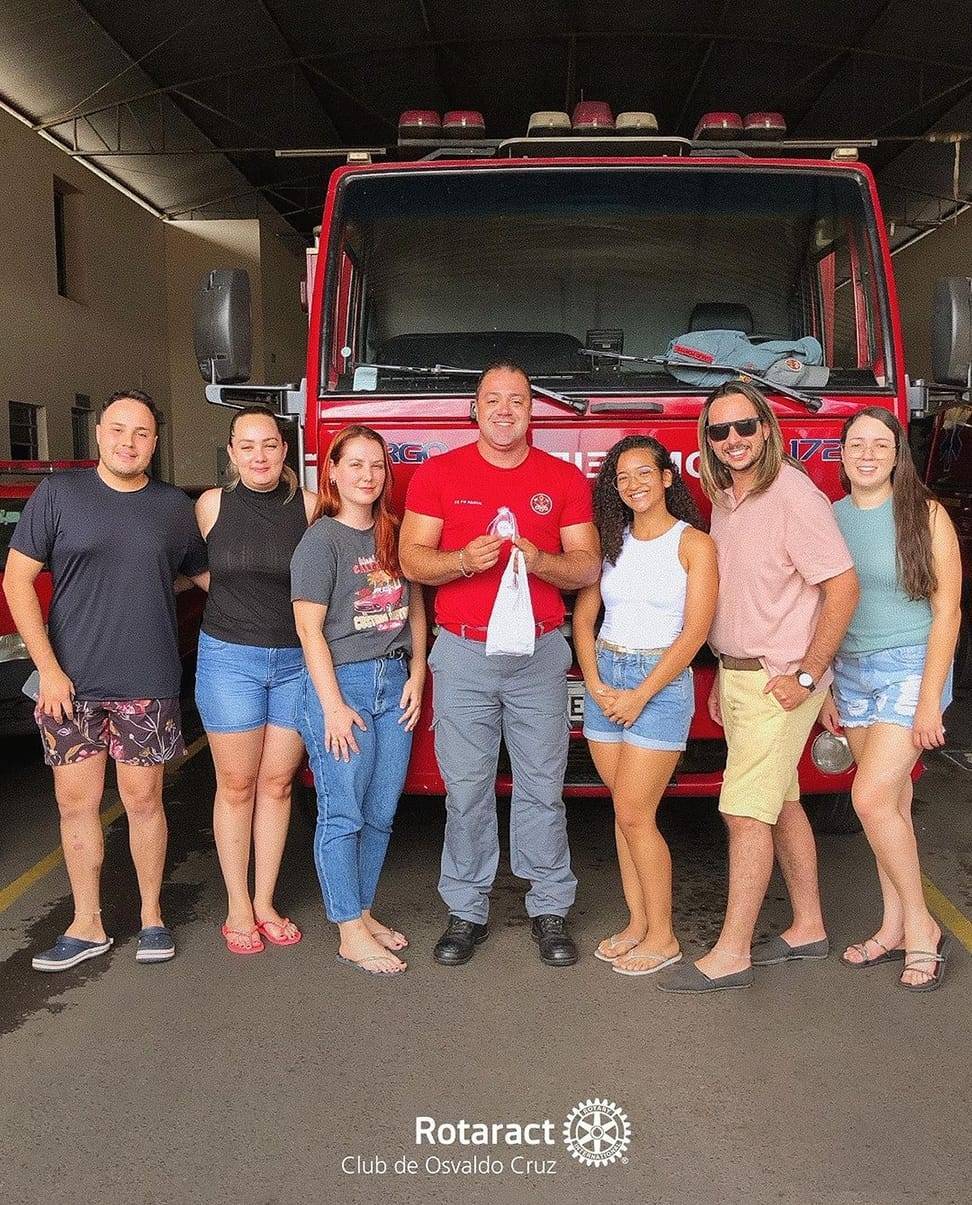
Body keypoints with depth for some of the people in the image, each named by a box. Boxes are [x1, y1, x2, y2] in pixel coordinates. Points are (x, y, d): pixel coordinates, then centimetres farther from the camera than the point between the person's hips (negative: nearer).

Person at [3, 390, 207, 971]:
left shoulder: (176, 506, 5)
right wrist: (48, 668, -8)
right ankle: (88, 925, 23)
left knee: (143, 799, 8)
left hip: (147, 684, 0)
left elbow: (208, 574, 17)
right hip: (71, 682, 0)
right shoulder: (58, 494, -1)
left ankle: (152, 916, 26)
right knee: (76, 800, 7)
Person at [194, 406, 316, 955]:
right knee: (237, 785, 6)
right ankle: (238, 907, 19)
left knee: (277, 783, 8)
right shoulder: (212, 505, -1)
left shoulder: (309, 506, -3)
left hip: (296, 661, 1)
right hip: (230, 660, -1)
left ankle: (265, 902, 22)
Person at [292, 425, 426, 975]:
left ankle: (362, 912, 27)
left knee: (382, 812, 11)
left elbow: (415, 607, 16)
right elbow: (310, 628, -10)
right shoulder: (321, 540, -7)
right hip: (341, 682, -6)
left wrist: (417, 674, 5)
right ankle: (351, 936, 10)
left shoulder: (395, 534, 10)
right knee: (343, 814, 0)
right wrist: (332, 705, -14)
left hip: (394, 682, 6)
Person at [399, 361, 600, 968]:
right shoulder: (439, 473, 5)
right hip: (463, 655, 0)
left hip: (541, 654, 1)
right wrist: (463, 560, -20)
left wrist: (538, 560, -17)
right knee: (467, 791, 4)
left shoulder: (565, 479, 7)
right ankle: (467, 912, 17)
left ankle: (550, 910, 17)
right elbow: (412, 559, -1)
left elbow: (587, 567, 3)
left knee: (542, 788, 5)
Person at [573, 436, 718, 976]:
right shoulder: (612, 541, 10)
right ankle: (637, 922, 21)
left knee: (635, 815, -5)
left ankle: (663, 936, 9)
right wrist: (595, 684, -6)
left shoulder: (694, 543, -5)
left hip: (661, 682, -5)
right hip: (604, 678, 5)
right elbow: (583, 617, 8)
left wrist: (640, 695, -14)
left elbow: (695, 632, -11)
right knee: (624, 812, 9)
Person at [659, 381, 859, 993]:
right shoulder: (726, 501, 11)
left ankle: (732, 954, 4)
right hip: (737, 675, 9)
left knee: (746, 810, -6)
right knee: (781, 803, 15)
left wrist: (807, 676, -18)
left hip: (778, 681, -9)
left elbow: (843, 586, -18)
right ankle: (808, 927, 28)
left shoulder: (794, 496, -15)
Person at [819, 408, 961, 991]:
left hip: (911, 666, -4)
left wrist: (930, 698, -14)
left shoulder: (926, 515, -7)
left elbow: (947, 609, -9)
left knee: (871, 797, -13)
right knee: (891, 802, 10)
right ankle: (894, 929, 21)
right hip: (851, 671, 5)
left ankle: (921, 923, 6)